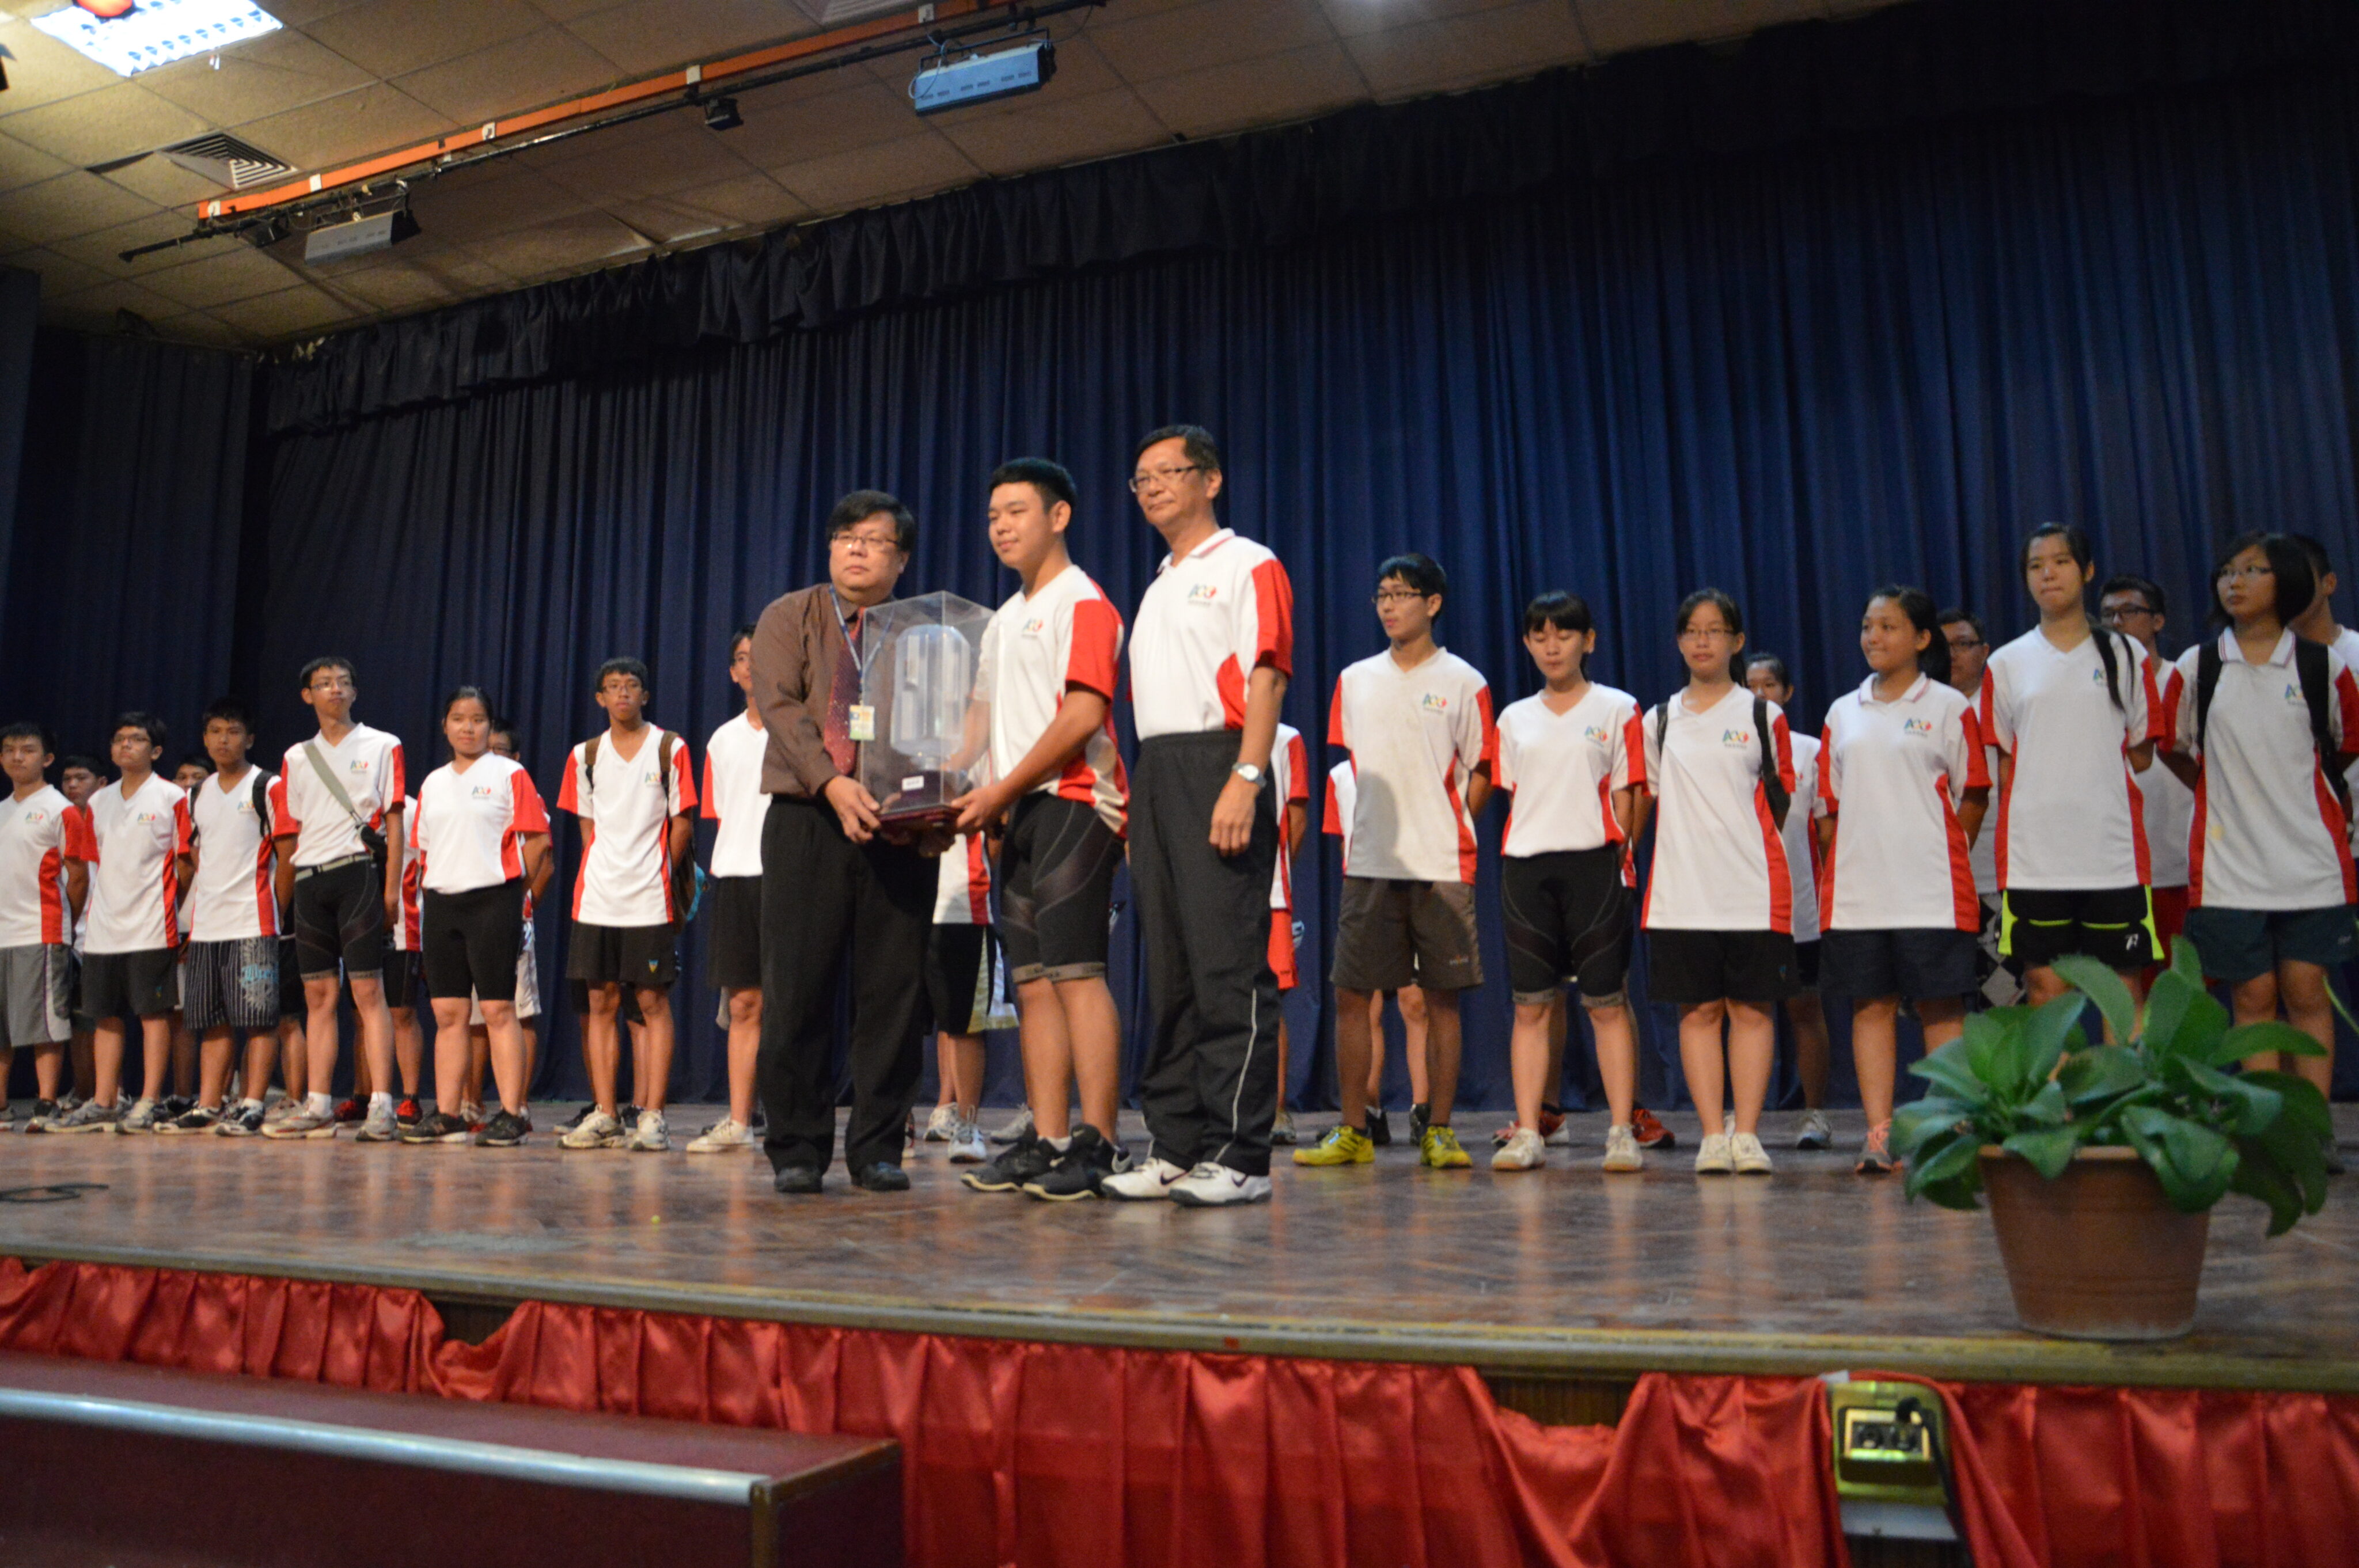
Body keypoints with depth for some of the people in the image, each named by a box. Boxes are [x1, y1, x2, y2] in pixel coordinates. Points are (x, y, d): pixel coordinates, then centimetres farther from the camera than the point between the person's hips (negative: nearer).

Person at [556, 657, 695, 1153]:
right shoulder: (586, 755, 12)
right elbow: (588, 824, 16)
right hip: (596, 895, 4)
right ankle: (604, 1116, 11)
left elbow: (683, 821, 2)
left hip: (650, 897, -3)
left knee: (653, 1002, -3)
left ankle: (652, 1117, 0)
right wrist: (601, 873, 7)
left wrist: (661, 872, -2)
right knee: (601, 1003, 5)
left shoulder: (670, 748, 2)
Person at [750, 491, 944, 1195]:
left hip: (900, 831, 1)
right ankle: (796, 1149, 9)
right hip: (807, 821, -1)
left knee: (892, 993, 1)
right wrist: (832, 782, -19)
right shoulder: (790, 618, 11)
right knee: (797, 990, -2)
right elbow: (780, 707, -3)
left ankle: (878, 1148, 12)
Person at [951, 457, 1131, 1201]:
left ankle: (1098, 1143, -10)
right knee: (1032, 979, 5)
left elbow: (1082, 715, -15)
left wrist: (1001, 791, -14)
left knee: (1076, 970, -12)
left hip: (1073, 803, -9)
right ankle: (1046, 1141, 9)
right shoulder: (1003, 619, 23)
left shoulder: (1082, 602, -4)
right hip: (1020, 814, 9)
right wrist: (975, 797, 7)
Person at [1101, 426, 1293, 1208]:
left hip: (1216, 765, -8)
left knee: (1228, 966, -9)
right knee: (1168, 968, 8)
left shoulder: (1247, 566, 1)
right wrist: (1137, 800, 13)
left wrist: (1245, 780, -22)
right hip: (1154, 773, 8)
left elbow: (1266, 677, -11)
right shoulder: (1159, 587, 25)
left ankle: (1239, 1157, -5)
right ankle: (1176, 1149, 14)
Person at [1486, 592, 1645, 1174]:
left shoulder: (1616, 708, 7)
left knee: (1607, 1002, -1)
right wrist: (1520, 852, 5)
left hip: (1593, 864, -3)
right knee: (1530, 1005, 2)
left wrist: (1621, 854, -4)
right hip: (1526, 867, 3)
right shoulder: (1514, 718, 16)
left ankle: (1622, 1132, 5)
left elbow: (1626, 794, 4)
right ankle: (1528, 1132, 5)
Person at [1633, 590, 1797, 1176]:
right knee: (1698, 1010, 1)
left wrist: (1744, 845, 11)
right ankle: (1712, 1135, 4)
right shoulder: (1658, 720, 11)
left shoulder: (1763, 715, 7)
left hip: (1754, 889, -1)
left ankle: (1746, 1134, 4)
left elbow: (1779, 800, 12)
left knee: (1751, 1008, 0)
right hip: (1680, 890, 1)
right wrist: (1693, 842, 11)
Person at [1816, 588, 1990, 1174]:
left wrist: (1941, 858, 0)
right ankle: (1878, 1133, 6)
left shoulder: (1949, 706, 2)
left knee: (1941, 1006, 1)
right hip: (1857, 891, 4)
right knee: (1870, 1005, 3)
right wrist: (1839, 868, 7)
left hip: (1932, 892, -3)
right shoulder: (1842, 713, 13)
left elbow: (1973, 795, 2)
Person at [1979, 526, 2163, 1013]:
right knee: (2044, 986, 0)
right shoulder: (2006, 664, 8)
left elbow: (2141, 756, 9)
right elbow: (2003, 764, 9)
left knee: (2122, 985, 3)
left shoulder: (2125, 655, 8)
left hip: (2113, 850, 0)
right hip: (2033, 855, 0)